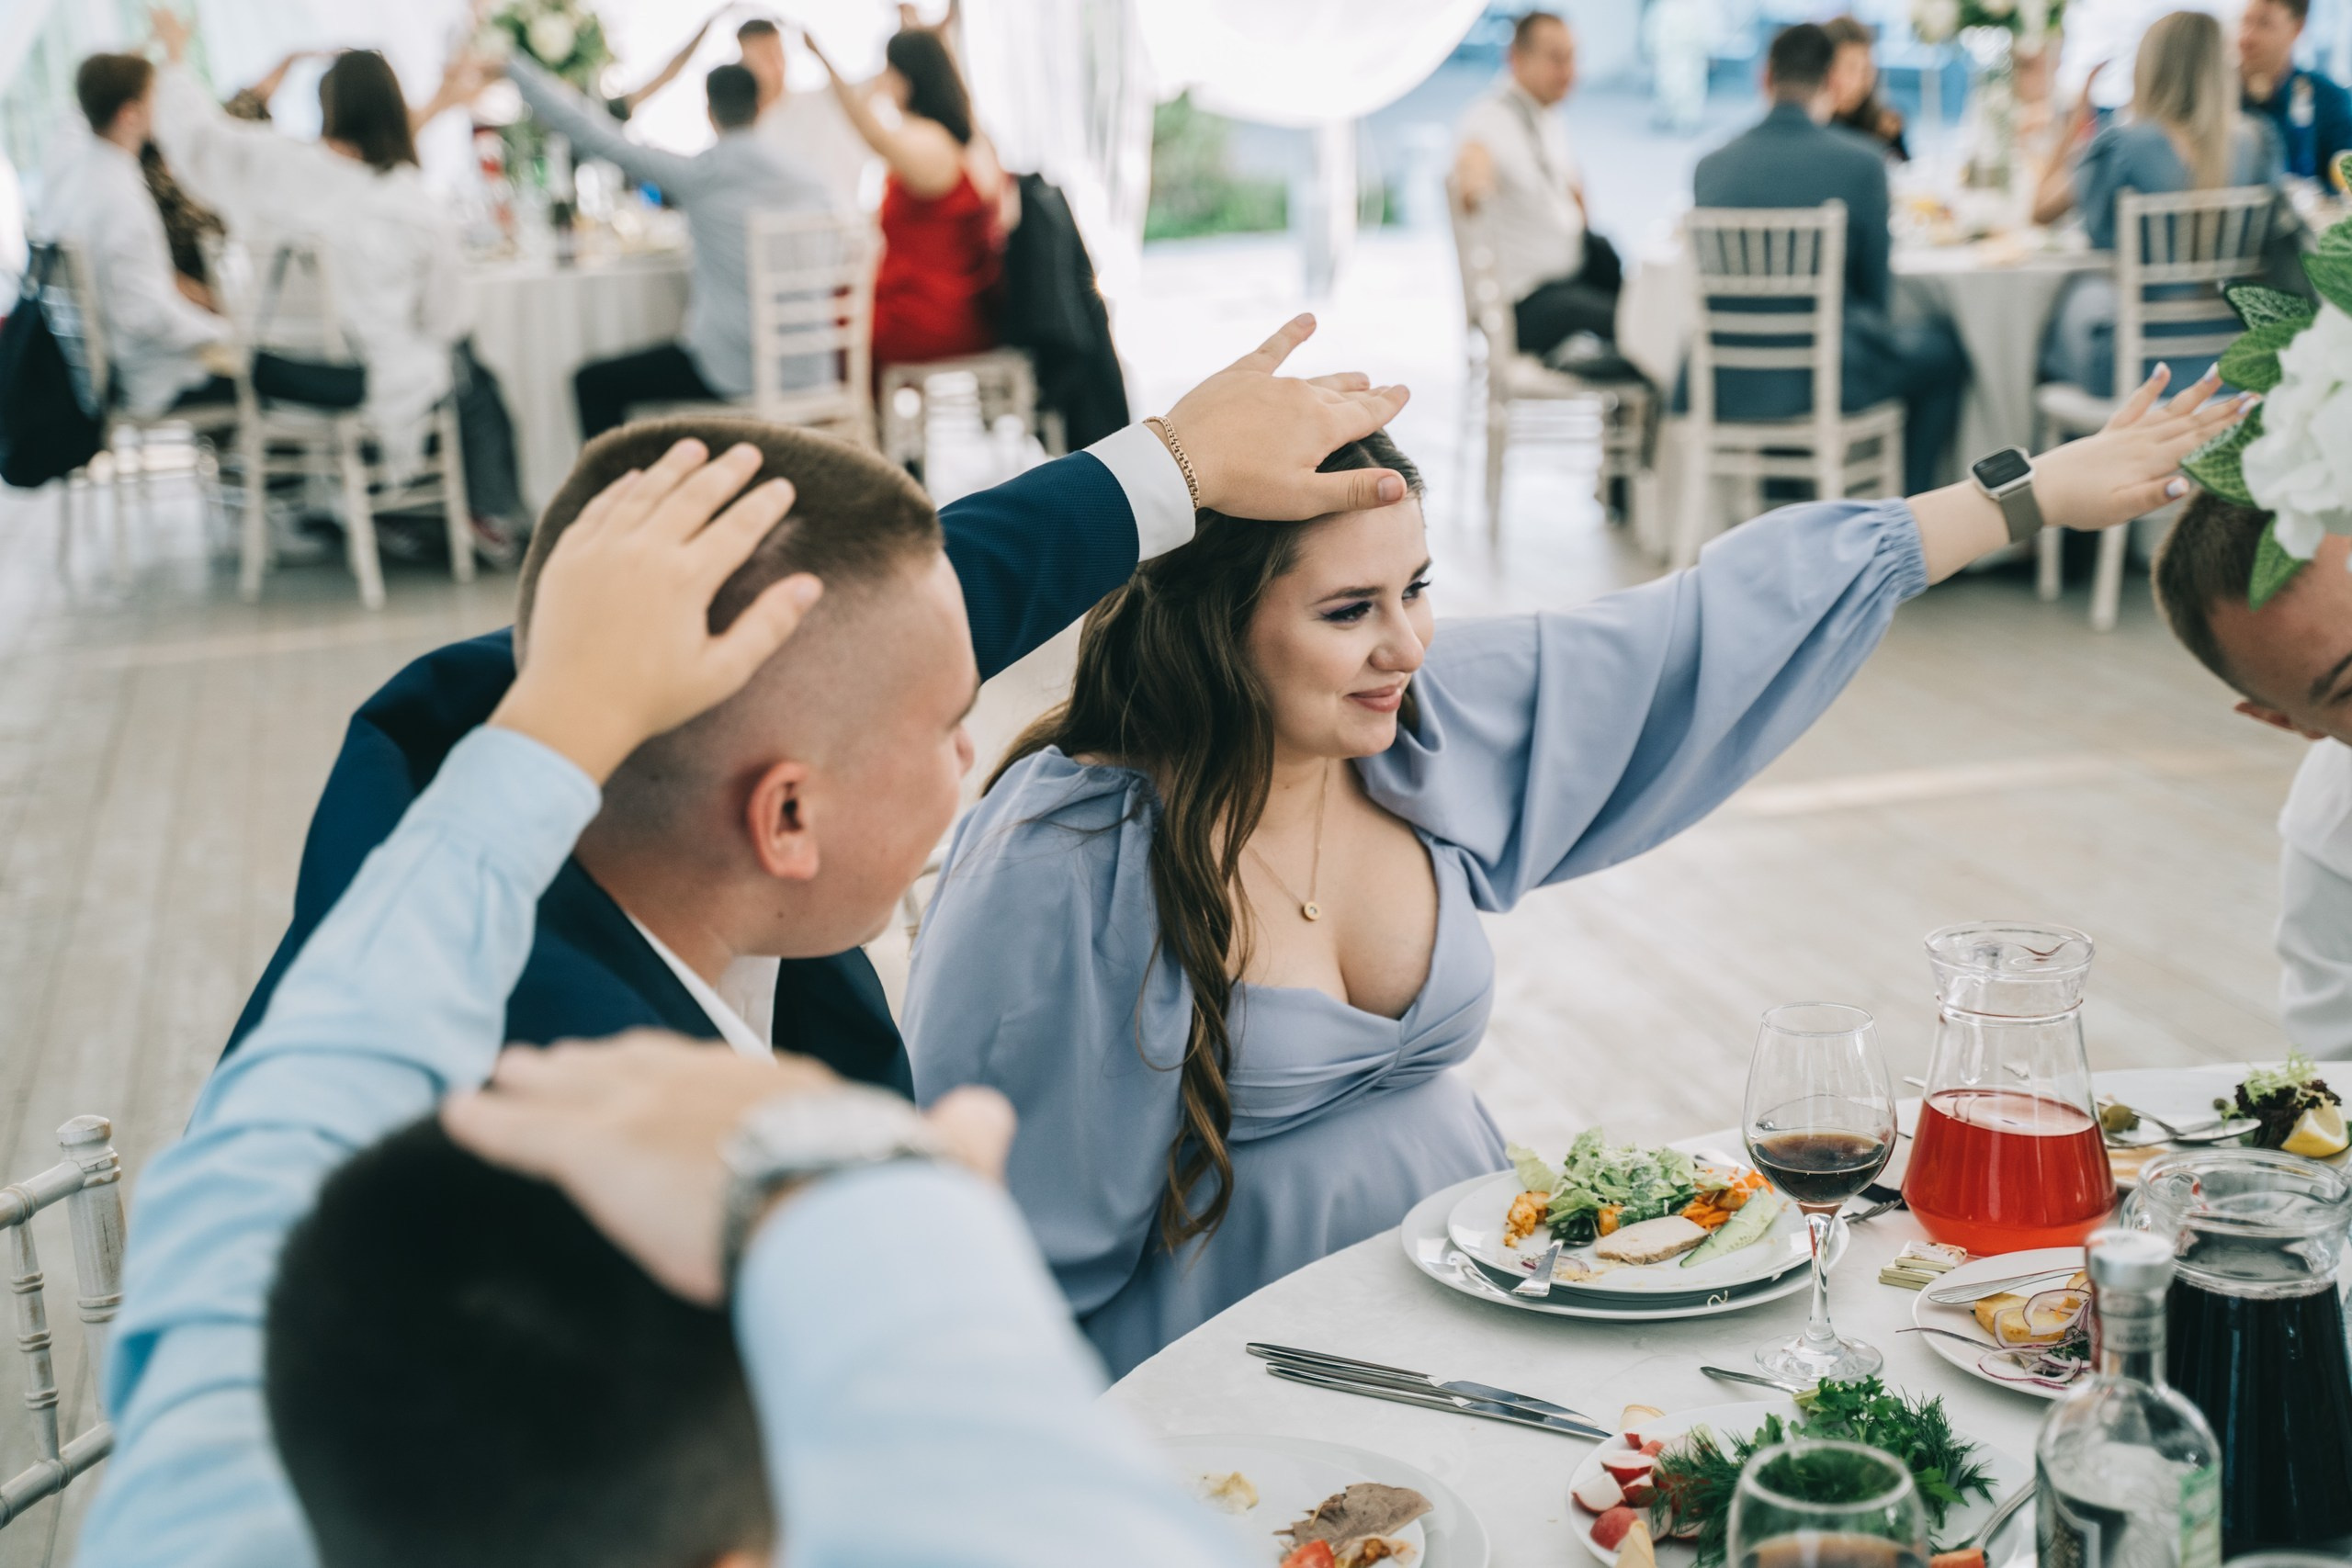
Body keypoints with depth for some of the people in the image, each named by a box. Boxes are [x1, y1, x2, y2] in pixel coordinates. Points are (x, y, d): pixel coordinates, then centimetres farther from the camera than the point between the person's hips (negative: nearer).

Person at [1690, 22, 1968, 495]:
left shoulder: (1710, 166, -1)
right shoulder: (1861, 163, -12)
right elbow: (1876, 292, -1)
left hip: (1726, 386, 5)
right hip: (1827, 378, -5)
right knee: (1942, 347, 24)